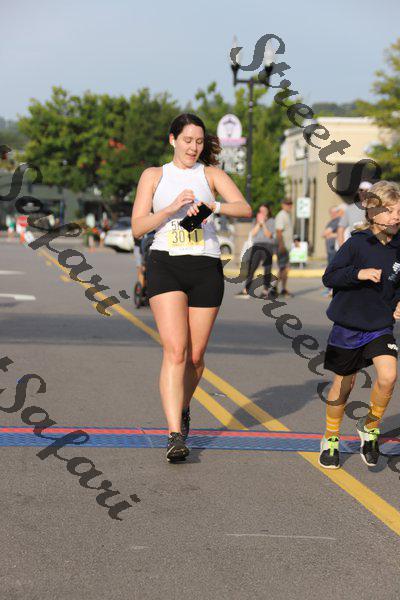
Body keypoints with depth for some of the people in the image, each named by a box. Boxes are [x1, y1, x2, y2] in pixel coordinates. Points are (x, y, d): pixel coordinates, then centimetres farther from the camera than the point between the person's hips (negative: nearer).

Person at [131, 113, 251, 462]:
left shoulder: (211, 174, 11)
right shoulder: (154, 175, 12)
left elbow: (245, 208, -4)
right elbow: (138, 227, 3)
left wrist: (211, 205, -23)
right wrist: (172, 208, -12)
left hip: (206, 268, 2)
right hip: (166, 265, -1)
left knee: (195, 355, 8)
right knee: (175, 351, -16)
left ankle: (182, 410, 36)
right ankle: (175, 436, -20)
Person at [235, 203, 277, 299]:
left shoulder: (271, 221, 6)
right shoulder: (255, 221, 17)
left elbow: (269, 235, -5)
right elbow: (253, 233, 4)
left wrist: (263, 223, -10)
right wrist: (258, 223, -4)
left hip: (268, 246, -2)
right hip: (256, 245, 2)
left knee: (267, 269, -4)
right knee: (251, 268, -7)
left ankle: (266, 290, 3)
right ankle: (245, 290, -10)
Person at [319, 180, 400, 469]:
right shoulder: (357, 243, -15)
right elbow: (329, 277, -15)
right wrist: (359, 273, -28)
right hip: (349, 324, -3)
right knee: (344, 384, 10)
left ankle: (370, 427, 9)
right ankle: (331, 439, 32)